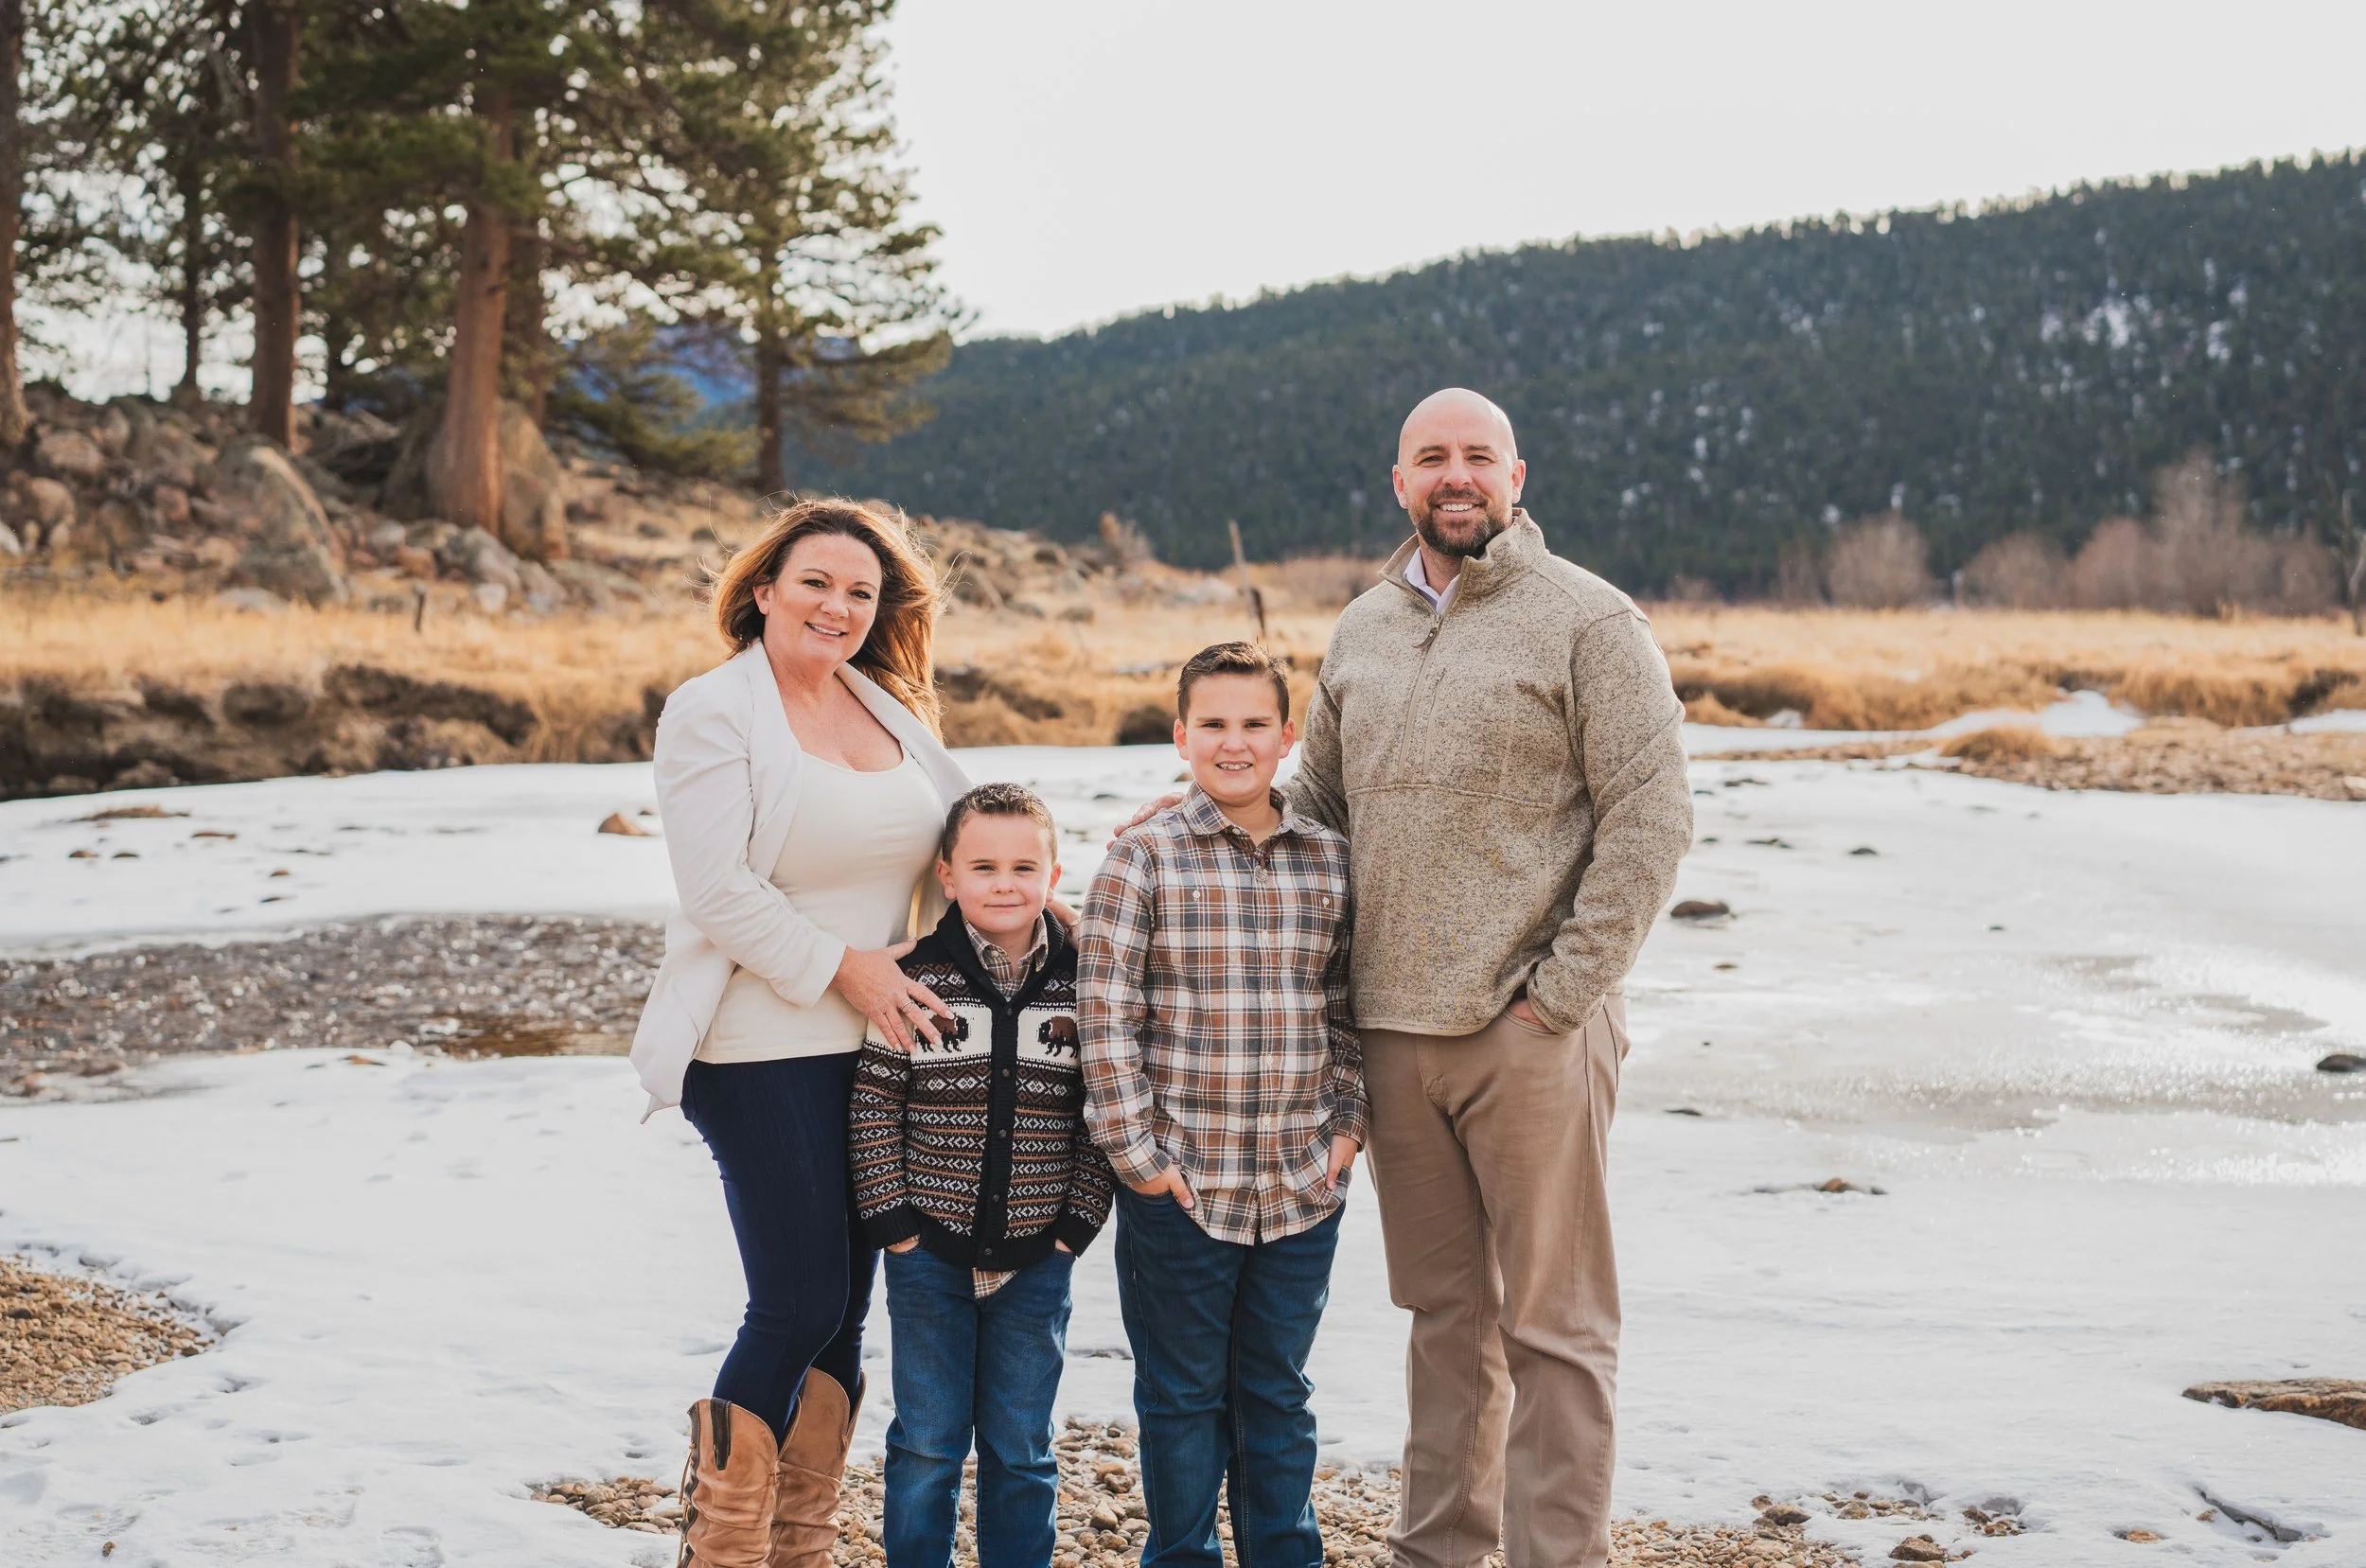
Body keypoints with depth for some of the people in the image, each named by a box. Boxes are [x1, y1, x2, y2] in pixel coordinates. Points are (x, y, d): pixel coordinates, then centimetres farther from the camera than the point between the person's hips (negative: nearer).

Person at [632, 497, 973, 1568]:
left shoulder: (891, 708, 13)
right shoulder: (711, 712, -6)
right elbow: (720, 892, -14)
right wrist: (844, 969, -15)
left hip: (880, 1042, 6)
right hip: (764, 1049, -6)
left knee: (845, 1306, 9)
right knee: (798, 1305, -6)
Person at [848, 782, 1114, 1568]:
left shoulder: (1080, 987, -2)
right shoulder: (915, 982, -6)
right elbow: (872, 1109, -3)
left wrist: (1076, 1225, -2)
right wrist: (893, 1223, -6)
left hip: (1036, 1260, 1)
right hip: (931, 1253, -1)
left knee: (1021, 1446, 10)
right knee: (928, 1442, 8)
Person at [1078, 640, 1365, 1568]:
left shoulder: (1331, 863, 5)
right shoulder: (1142, 862, -6)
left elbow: (1347, 1008, 12)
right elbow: (1105, 1015, -8)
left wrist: (1348, 1123, 5)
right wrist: (1137, 1151, -10)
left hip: (1302, 1187, 3)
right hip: (1180, 1185, -3)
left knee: (1278, 1393, 15)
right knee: (1184, 1396, 10)